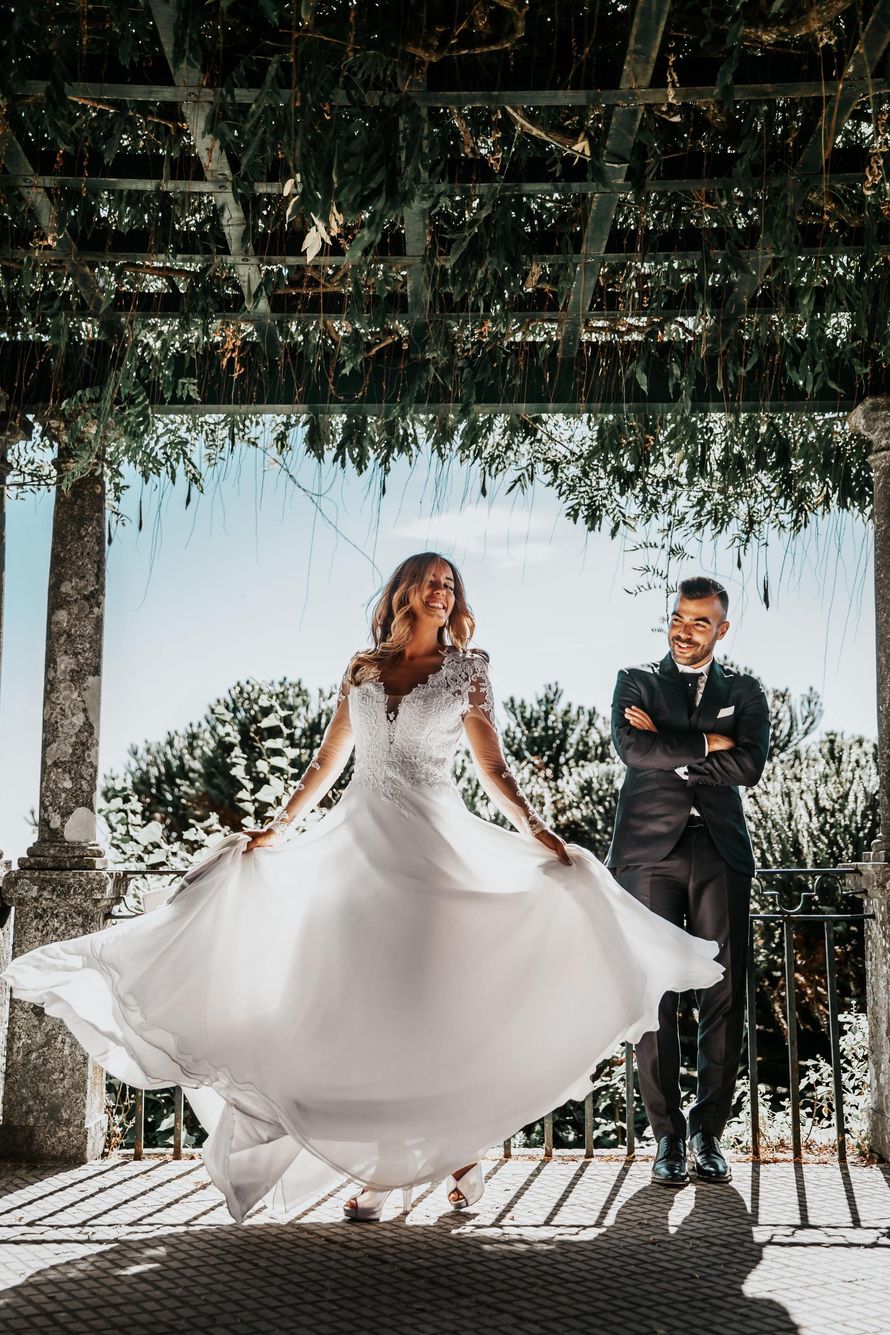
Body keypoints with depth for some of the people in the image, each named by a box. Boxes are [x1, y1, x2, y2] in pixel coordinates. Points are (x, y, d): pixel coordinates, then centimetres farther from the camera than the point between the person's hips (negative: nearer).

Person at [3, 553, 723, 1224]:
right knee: (366, 1002, -1)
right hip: (362, 838, 2)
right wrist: (277, 828, 12)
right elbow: (327, 762, 16)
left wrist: (537, 833, -10)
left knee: (440, 998, -3)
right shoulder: (363, 668, 12)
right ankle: (381, 1167, 5)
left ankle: (459, 1150, 10)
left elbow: (494, 769, 3)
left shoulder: (465, 671, 7)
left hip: (437, 842, -2)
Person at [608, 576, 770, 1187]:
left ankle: (709, 1130, 11)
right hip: (651, 849, -1)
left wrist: (669, 748, -4)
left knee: (725, 997, -1)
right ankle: (668, 1135, 4)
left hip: (721, 854, 1)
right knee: (655, 996, -4)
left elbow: (749, 765, -2)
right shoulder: (636, 680, 14)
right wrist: (705, 744, -3)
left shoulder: (745, 691, 16)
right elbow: (632, 748, -6)